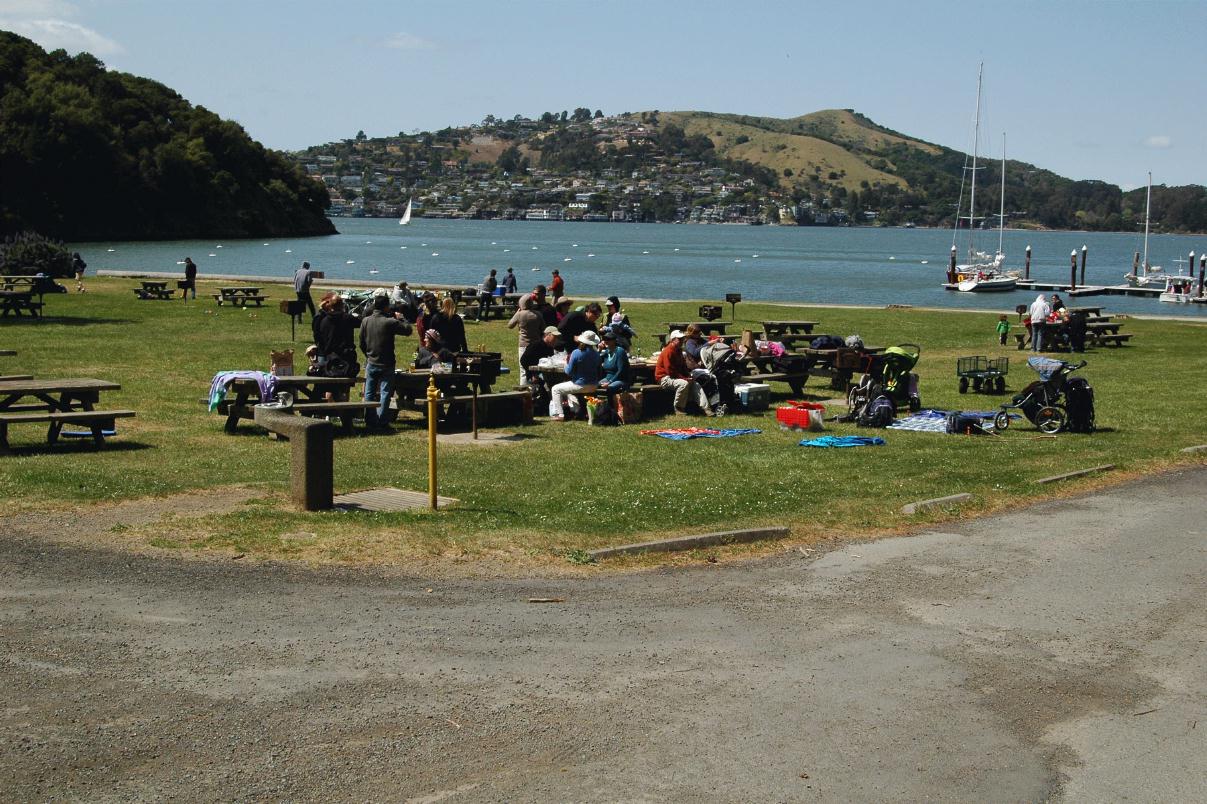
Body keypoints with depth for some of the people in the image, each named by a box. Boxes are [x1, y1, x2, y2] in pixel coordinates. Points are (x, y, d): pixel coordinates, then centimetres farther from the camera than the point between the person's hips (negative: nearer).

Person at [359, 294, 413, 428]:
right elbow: (408, 330, -10)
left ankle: (370, 420, 16)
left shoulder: (365, 321, -1)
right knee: (385, 392, 2)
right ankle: (381, 421, 0)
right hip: (386, 364, -4)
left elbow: (362, 343, 6)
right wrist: (400, 319, 5)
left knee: (369, 393, 13)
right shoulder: (390, 322, -18)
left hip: (371, 363, 4)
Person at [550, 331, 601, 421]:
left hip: (580, 386, -7)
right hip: (593, 386, 7)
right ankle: (575, 410, 35)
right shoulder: (596, 354, 0)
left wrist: (566, 363, 6)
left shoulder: (577, 353, -17)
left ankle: (559, 415, 3)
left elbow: (569, 372, -13)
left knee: (556, 389, 10)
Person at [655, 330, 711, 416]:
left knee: (696, 385, -5)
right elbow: (670, 371, -23)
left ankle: (705, 408, -14)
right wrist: (684, 378, -22)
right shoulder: (668, 351, -19)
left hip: (677, 376, 10)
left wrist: (688, 376, -2)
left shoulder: (678, 351, 13)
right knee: (684, 384, -34)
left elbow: (683, 366, 18)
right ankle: (678, 409, -20)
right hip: (665, 378, -10)